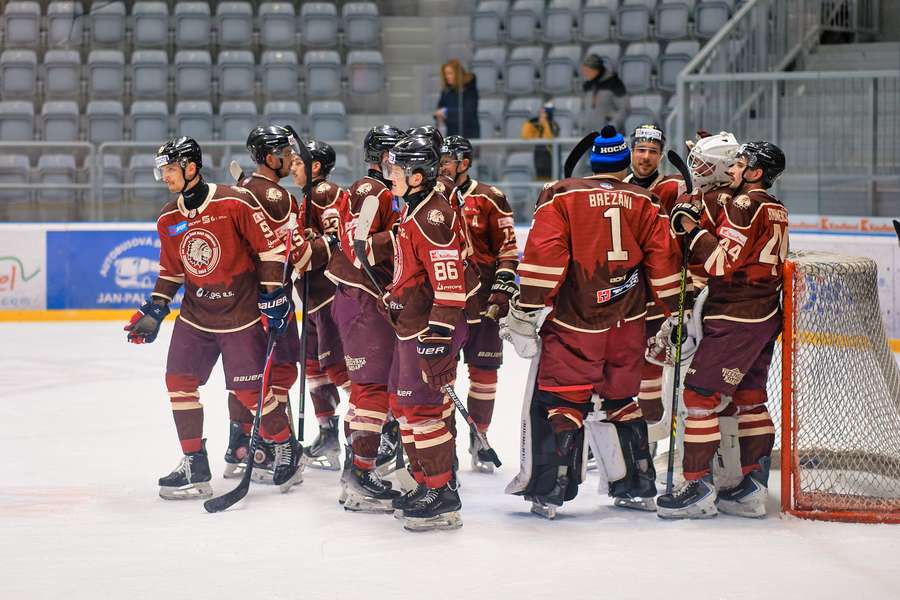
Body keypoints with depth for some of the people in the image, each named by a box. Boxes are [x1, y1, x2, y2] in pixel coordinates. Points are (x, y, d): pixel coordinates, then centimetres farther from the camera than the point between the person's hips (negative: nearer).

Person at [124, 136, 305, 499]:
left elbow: (271, 246, -11)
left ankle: (286, 448, 19)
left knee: (249, 389, -5)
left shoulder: (235, 203, -16)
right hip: (195, 314, 6)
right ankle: (195, 466, 8)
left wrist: (273, 295, -12)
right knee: (179, 381, -1)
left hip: (240, 314, -6)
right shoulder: (168, 219, 4)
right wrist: (154, 312, 8)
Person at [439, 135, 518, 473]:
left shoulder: (489, 200, -1)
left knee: (484, 369, 1)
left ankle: (479, 439, 12)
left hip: (482, 300, -2)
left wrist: (503, 290, -9)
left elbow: (507, 248, -1)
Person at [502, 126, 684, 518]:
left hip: (574, 323, -4)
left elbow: (543, 256, -11)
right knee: (622, 398, 17)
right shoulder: (645, 203, 7)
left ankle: (550, 488, -8)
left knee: (559, 399, 0)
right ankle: (639, 483, 22)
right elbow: (663, 262, 6)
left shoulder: (561, 197, -3)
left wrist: (526, 309, -9)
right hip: (628, 324, 4)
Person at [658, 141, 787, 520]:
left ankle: (699, 487, -8)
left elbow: (723, 263, -21)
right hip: (765, 316, 10)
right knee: (748, 396, 14)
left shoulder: (743, 205, -15)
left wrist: (693, 230, -12)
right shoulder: (774, 209, 14)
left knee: (700, 393, -7)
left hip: (736, 318, -10)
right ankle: (753, 488, 15)